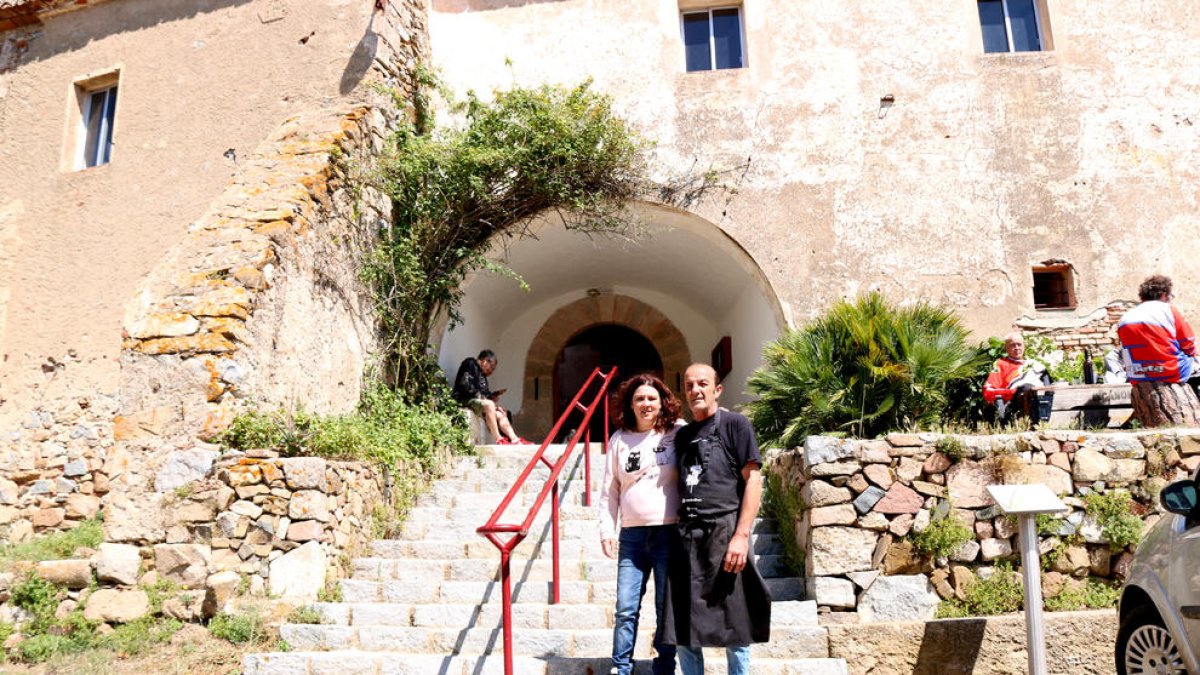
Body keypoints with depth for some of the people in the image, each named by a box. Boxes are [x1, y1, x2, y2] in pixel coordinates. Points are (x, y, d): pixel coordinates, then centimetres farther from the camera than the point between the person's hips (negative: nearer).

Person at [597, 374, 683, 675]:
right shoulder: (619, 439, 8)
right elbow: (609, 490, 9)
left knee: (667, 609, 6)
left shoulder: (677, 434, 1)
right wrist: (607, 530, 4)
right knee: (625, 609, 2)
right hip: (632, 535, 2)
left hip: (669, 532, -2)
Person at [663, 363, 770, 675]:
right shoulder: (682, 435, 17)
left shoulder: (735, 424, 0)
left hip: (724, 531, -5)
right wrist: (678, 533, 9)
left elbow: (753, 480, -7)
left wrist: (741, 535, -15)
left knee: (733, 625, 3)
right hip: (686, 536, 6)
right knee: (682, 628, 8)